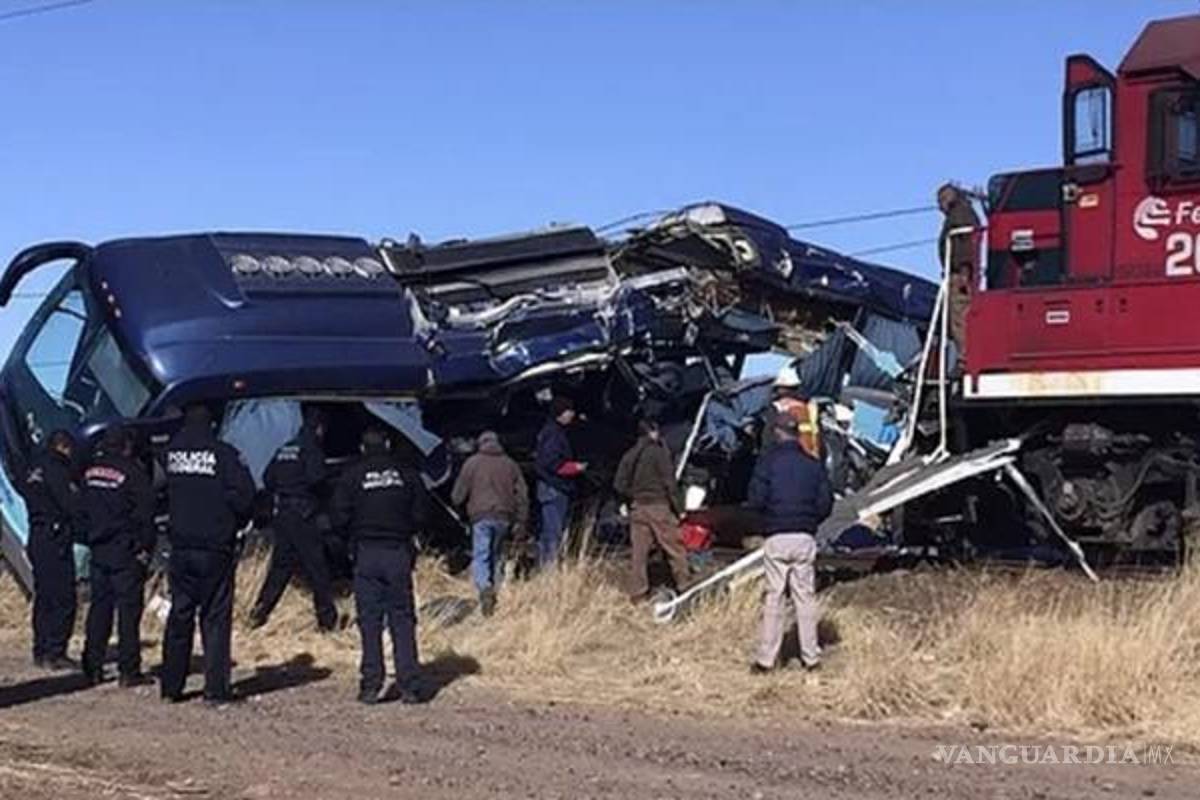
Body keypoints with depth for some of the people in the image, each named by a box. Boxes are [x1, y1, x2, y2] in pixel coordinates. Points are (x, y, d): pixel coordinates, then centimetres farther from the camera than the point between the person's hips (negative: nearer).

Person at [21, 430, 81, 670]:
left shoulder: (34, 470, 16)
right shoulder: (56, 469, -12)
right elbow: (72, 506, -17)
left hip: (37, 539, 10)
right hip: (56, 540, -10)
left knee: (44, 598, 14)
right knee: (63, 599, -7)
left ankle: (41, 651, 18)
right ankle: (55, 653, -8)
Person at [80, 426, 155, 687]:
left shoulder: (90, 472, 8)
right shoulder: (132, 472, -12)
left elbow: (84, 509, 14)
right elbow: (145, 514, -13)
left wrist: (92, 538, 18)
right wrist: (145, 547, -5)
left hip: (98, 551, 6)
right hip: (126, 553, -6)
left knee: (99, 607, 12)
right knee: (129, 609, -3)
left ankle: (93, 667, 13)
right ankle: (129, 670, -2)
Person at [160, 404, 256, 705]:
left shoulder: (171, 451, 3)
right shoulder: (223, 454, -11)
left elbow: (162, 490, 9)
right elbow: (244, 493, -14)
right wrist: (234, 521, 3)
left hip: (180, 548, 4)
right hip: (215, 548, -4)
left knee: (179, 615, 13)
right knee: (215, 618, 1)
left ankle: (171, 686, 16)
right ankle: (216, 688, 0)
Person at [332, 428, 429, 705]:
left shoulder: (352, 476, -2)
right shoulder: (407, 474, 2)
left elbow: (340, 518, -5)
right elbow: (421, 515, 4)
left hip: (366, 553, -1)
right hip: (399, 553, 1)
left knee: (369, 621, 3)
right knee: (402, 619, 6)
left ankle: (371, 686, 2)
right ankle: (409, 685, 2)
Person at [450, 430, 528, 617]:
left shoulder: (472, 463, 2)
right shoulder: (510, 464, 11)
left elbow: (458, 495, 4)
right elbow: (522, 494, 11)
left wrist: (457, 501, 27)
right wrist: (521, 520, 16)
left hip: (481, 516, -3)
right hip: (504, 516, 3)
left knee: (480, 556, -8)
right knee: (495, 555, 19)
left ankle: (485, 588, -30)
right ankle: (494, 588, 19)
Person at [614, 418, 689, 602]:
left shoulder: (629, 455, 8)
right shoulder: (659, 452, -8)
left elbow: (619, 484, 7)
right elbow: (669, 482, -10)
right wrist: (677, 507, -3)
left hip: (637, 509, 5)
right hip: (659, 506, -5)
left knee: (639, 552, 7)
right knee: (675, 550, 2)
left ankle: (638, 594, 8)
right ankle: (684, 586, 3)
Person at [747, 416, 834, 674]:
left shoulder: (768, 461, -4)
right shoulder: (813, 464, 4)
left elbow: (755, 500, -10)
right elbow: (825, 504, 1)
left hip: (776, 538, -2)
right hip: (805, 539, 2)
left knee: (774, 597, 2)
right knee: (805, 597, 8)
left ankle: (766, 659, 3)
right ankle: (811, 656, 10)